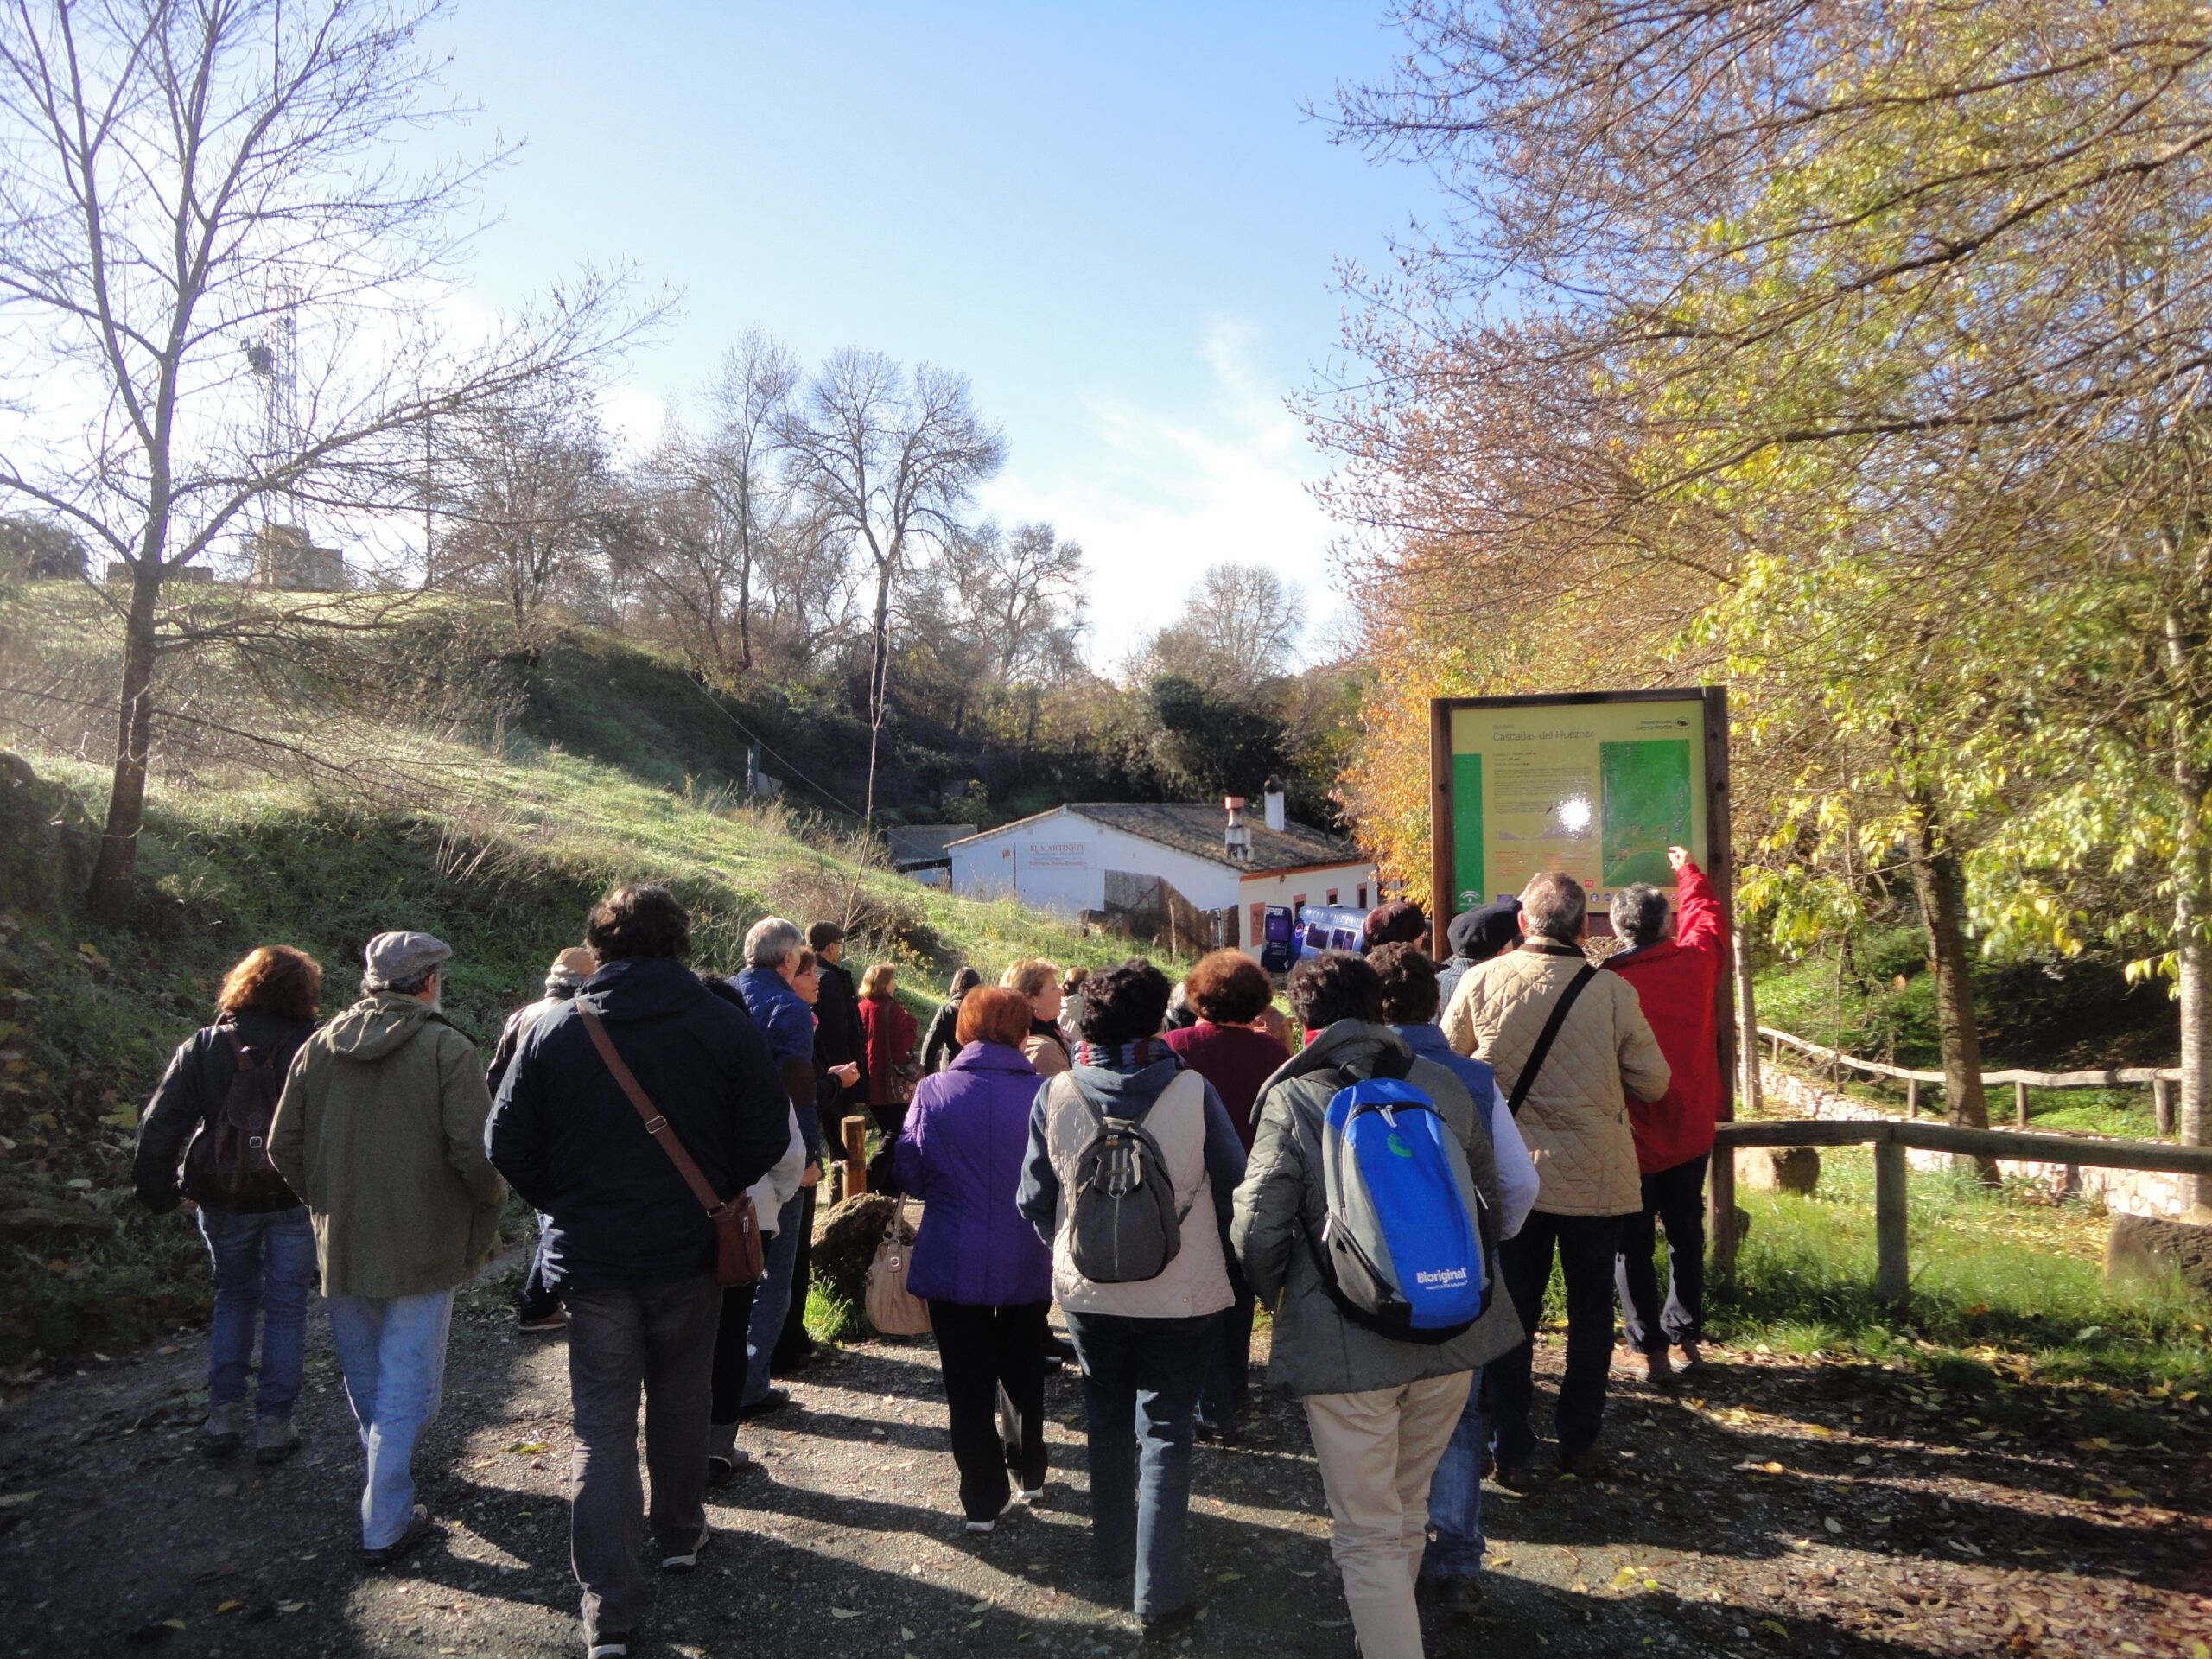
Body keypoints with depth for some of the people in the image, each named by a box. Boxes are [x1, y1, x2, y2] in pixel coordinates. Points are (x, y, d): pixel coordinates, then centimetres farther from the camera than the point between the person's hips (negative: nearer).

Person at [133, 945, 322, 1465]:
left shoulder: (203, 1047, -2)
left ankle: (223, 1414, 19)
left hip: (224, 1201, 2)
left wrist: (157, 1190, 4)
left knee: (235, 1295, 22)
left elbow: (160, 1125, -4)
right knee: (286, 1305, 9)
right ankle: (273, 1423, 12)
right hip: (293, 1201, -2)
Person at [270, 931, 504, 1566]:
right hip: (422, 1249, -5)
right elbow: (475, 1151, -20)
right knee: (406, 1385, 5)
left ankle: (385, 1482, 43)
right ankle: (386, 1523, 10)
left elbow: (283, 1147, 5)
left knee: (365, 1378, 23)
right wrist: (486, 1216, -3)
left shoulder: (318, 1047, 1)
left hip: (341, 1246, 6)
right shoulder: (446, 1048, -15)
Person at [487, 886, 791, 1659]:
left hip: (590, 1255, 0)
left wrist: (563, 1207, 13)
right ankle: (679, 1533, 40)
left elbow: (507, 1145, -3)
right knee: (680, 1399, 21)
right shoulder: (724, 1025, -9)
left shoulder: (551, 1031, -7)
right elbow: (767, 1136, -8)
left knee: (602, 1428, 6)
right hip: (688, 1252, 1)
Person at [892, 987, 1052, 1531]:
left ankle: (983, 1499, 19)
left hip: (954, 1262, -1)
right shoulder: (1045, 1095, -12)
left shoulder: (932, 1092, -12)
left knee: (968, 1383, 12)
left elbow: (910, 1175, -3)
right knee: (1023, 1372, 23)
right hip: (1028, 1262, 2)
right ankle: (1029, 1474, 38)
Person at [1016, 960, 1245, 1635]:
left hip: (1088, 1292, 2)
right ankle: (1159, 1591, 12)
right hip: (1182, 1295, -2)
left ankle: (1112, 1550, 38)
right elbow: (1236, 1191, -7)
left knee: (1108, 1421, 22)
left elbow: (1034, 1200, -3)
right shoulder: (1195, 1093, -16)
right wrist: (1216, 1257, 12)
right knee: (1165, 1433, 11)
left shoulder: (1054, 1095, -11)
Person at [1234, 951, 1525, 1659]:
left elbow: (1258, 1229, -14)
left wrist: (1281, 1296, 6)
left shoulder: (1293, 1100, -11)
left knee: (1367, 1532, 9)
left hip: (1346, 1341, -5)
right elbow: (1489, 1195, 11)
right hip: (1454, 1330, 5)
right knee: (1409, 1503, 26)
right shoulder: (1443, 1083, 1)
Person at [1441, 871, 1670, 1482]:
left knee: (1512, 1315, 12)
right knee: (1591, 1312, 18)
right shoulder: (1612, 991, -13)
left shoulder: (1482, 981, -11)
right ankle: (1579, 1444, 27)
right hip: (1595, 1178, 0)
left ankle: (1513, 1453, 18)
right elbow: (1653, 1082, -4)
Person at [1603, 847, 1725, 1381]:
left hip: (1632, 1138, -4)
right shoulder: (1695, 962, -8)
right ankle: (1686, 1334, 27)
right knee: (1686, 1236, 20)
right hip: (1691, 1134, 4)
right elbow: (1707, 915, 15)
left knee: (1632, 1245, 8)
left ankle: (1651, 1347, 11)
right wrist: (1688, 870, 31)